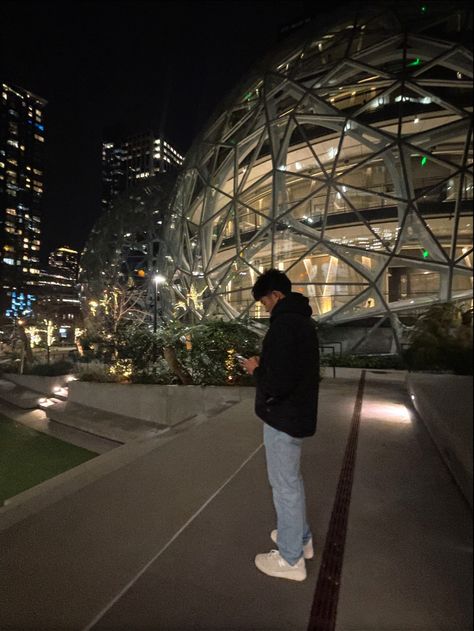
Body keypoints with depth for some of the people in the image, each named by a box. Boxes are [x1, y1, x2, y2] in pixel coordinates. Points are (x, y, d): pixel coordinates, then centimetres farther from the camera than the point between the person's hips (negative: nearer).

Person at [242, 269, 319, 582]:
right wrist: (266, 365, 7)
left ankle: (291, 559, 26)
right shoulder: (304, 321, 8)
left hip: (284, 418, -10)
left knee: (285, 485, 7)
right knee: (292, 480, 25)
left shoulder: (284, 324, -24)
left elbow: (278, 383, -30)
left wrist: (257, 370, -12)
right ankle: (302, 538, 43)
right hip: (299, 414, 10)